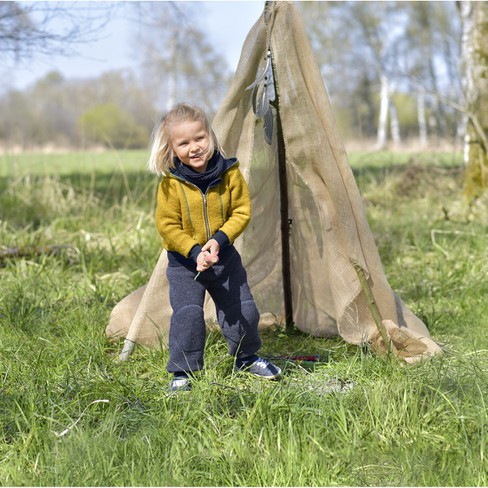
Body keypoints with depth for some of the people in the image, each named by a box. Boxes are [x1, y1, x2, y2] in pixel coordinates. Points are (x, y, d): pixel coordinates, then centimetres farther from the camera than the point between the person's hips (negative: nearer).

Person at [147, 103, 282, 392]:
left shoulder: (230, 174, -11)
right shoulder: (171, 183, -16)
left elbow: (242, 212, -7)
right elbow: (168, 225, -13)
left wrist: (220, 240, -21)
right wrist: (194, 252, -23)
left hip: (224, 255, 3)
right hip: (184, 261, -2)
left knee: (242, 309, 10)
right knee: (187, 314, -13)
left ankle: (246, 357, 34)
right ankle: (182, 371, 1)